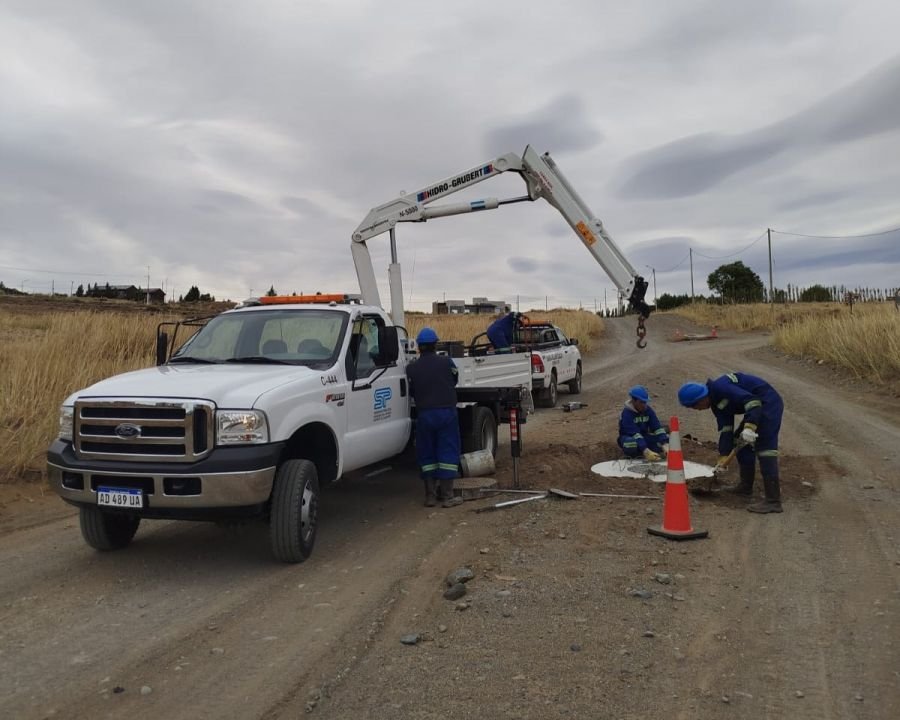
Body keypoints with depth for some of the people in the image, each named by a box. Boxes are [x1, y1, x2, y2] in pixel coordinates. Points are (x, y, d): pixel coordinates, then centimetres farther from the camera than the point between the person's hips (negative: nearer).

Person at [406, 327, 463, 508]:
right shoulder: (446, 362, -3)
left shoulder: (411, 368, -3)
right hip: (446, 411, -1)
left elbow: (411, 392, 6)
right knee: (448, 453, 4)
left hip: (424, 414, 1)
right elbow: (455, 380, 13)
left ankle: (430, 495, 13)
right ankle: (447, 495, 3)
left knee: (426, 455, 11)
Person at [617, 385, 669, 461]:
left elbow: (658, 427, -14)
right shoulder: (627, 413, -24)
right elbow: (635, 433, -34)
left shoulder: (648, 410, -6)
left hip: (644, 437, 6)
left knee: (666, 438, -14)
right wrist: (646, 451, -46)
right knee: (632, 444, -42)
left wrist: (665, 445, -30)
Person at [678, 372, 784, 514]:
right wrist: (723, 456, 5)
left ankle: (773, 501, -16)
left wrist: (749, 427, -35)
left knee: (764, 448, -15)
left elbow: (753, 401, -28)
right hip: (758, 406, 11)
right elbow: (725, 428, 9)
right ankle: (746, 487, 27)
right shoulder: (716, 402, 10)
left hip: (768, 403, -11)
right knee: (740, 441, 17)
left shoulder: (719, 388, -21)